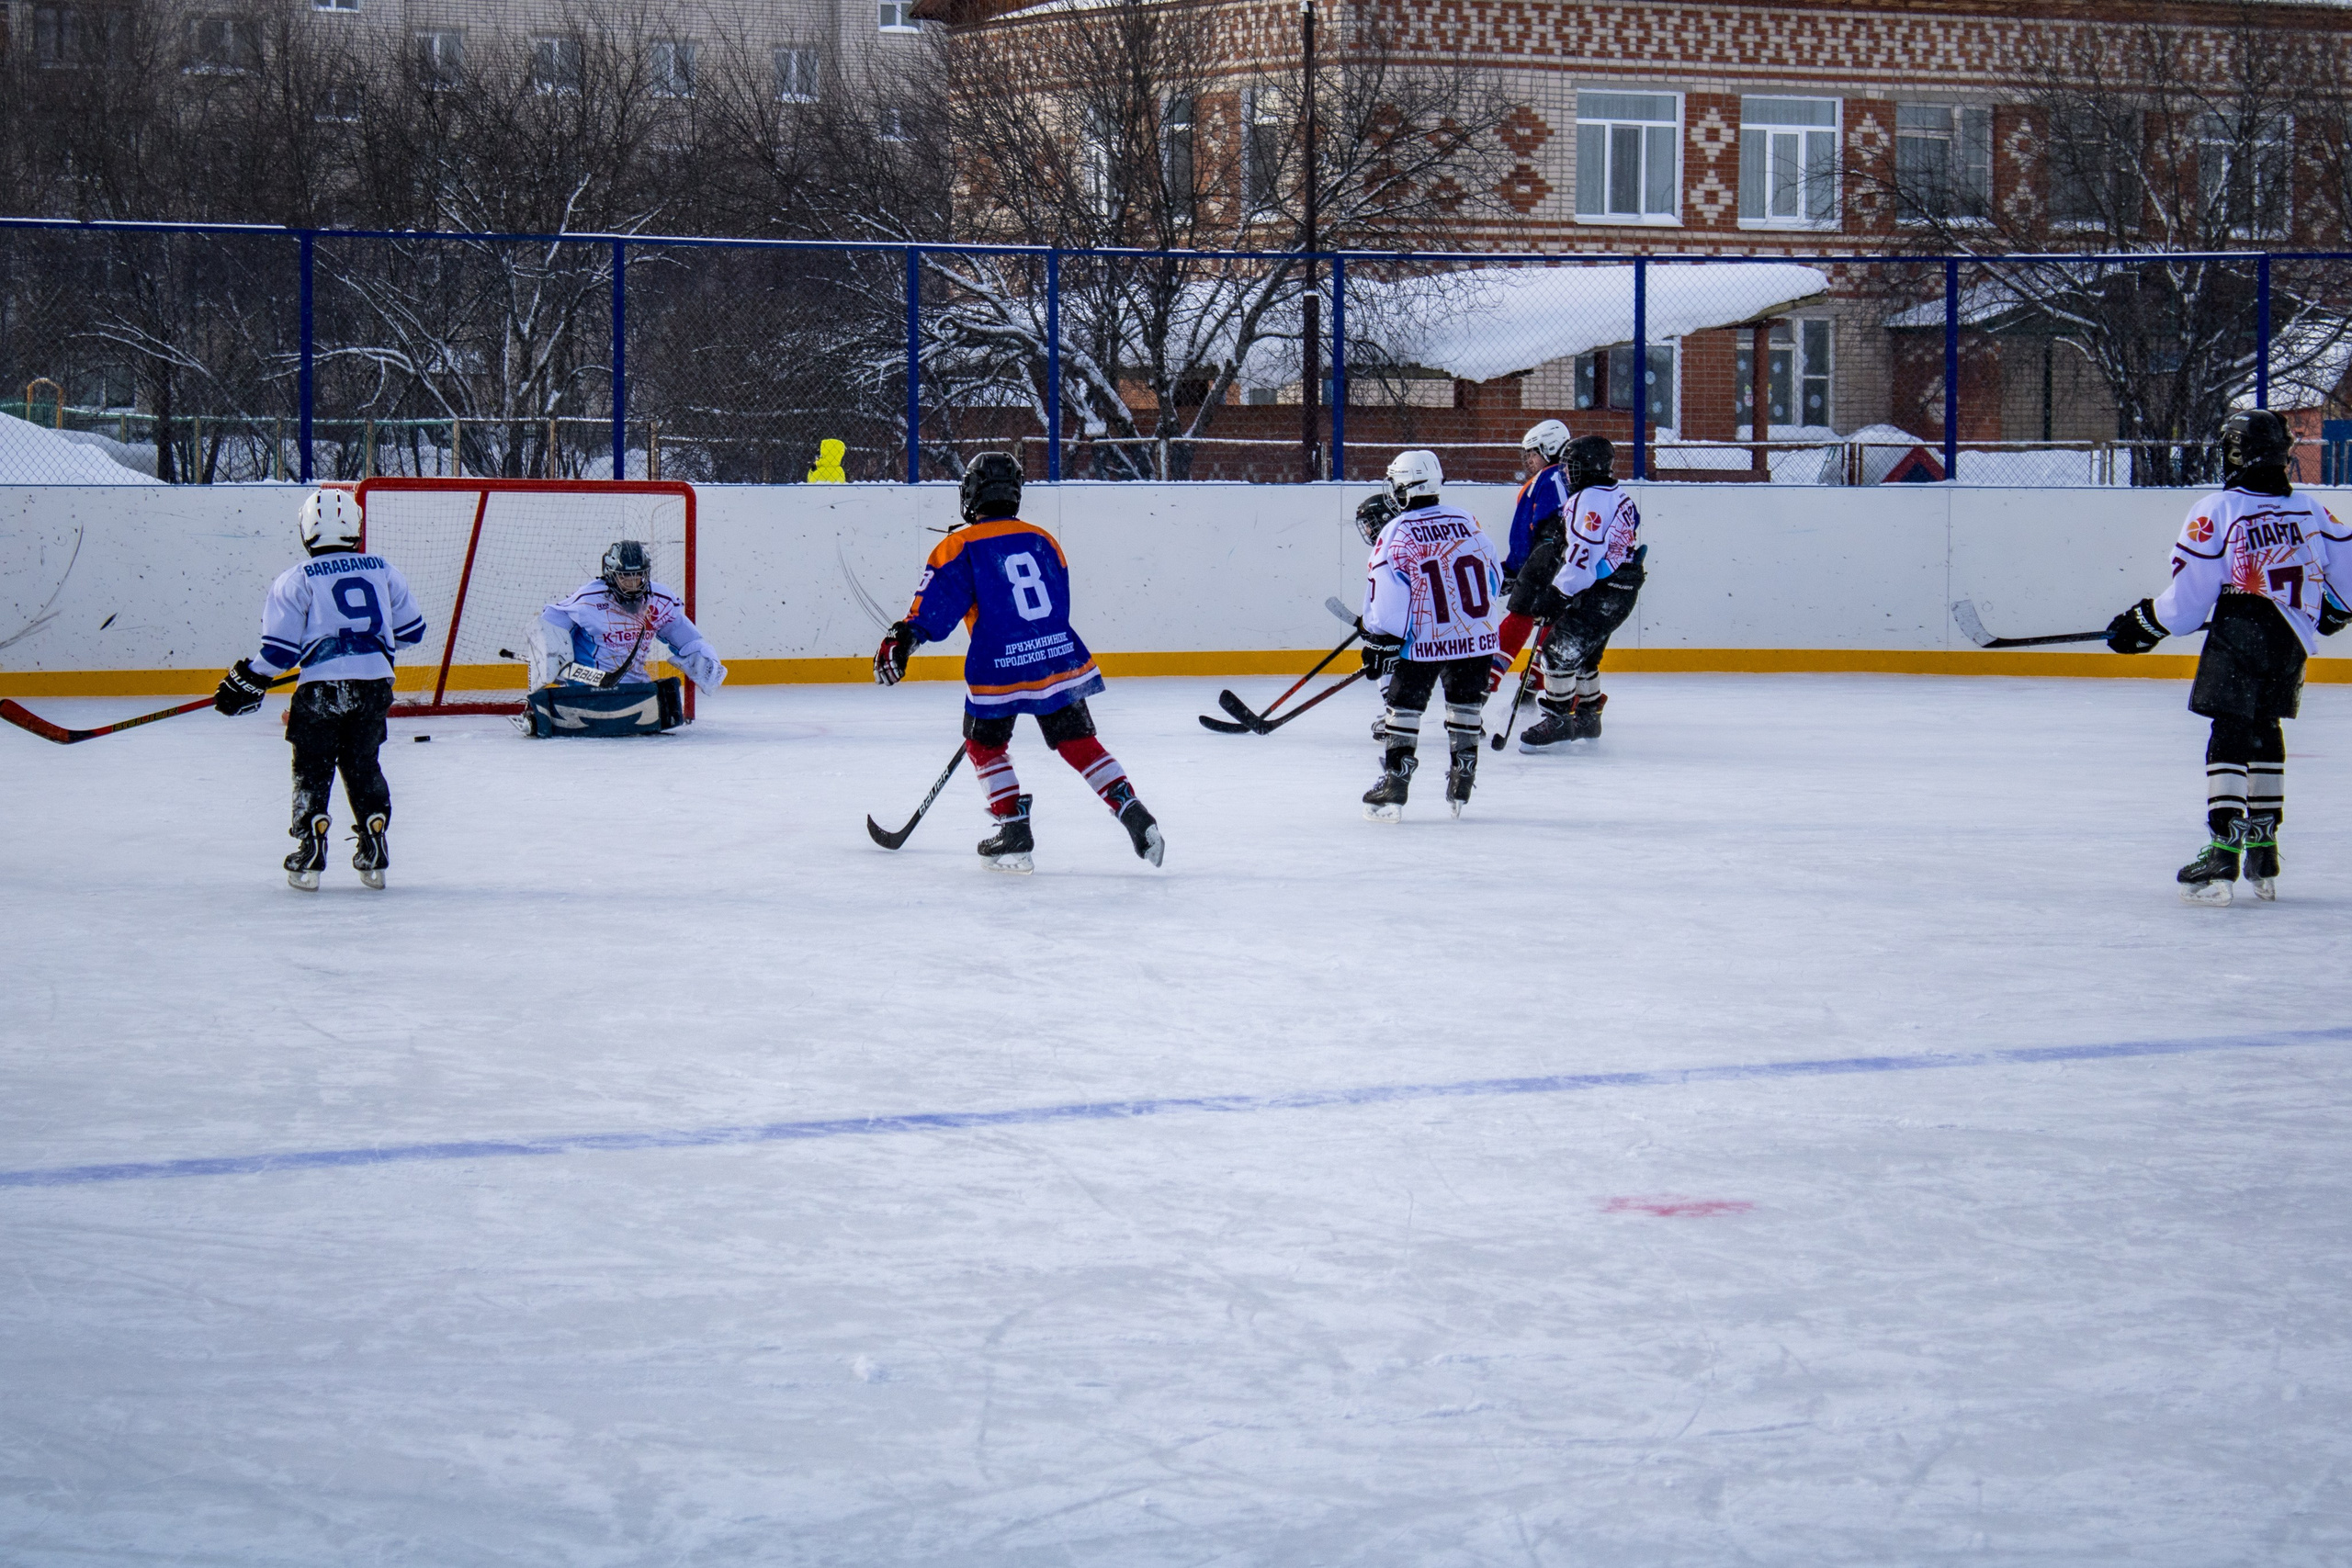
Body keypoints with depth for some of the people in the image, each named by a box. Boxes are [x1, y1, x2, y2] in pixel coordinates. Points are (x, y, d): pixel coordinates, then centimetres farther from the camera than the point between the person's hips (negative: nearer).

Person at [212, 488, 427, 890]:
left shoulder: (296, 579, 1)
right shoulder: (382, 570, 11)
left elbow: (280, 647, -3)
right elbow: (411, 630, 17)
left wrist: (247, 683, 11)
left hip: (322, 686, -3)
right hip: (375, 682, 3)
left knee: (312, 769, 8)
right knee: (363, 765, 18)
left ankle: (309, 855, 0)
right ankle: (374, 855, 14)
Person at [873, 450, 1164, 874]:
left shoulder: (960, 546, -1)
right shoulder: (1043, 540, 15)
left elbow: (937, 604, -13)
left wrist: (902, 638, -17)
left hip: (999, 668, -4)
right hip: (1060, 660, 4)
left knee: (985, 743, 17)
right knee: (1079, 743, 13)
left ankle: (1014, 831, 8)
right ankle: (1135, 817, 1)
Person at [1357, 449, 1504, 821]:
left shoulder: (1397, 533, -7)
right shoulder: (1467, 523, 8)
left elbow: (1387, 593, -13)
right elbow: (1492, 578, 16)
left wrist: (1380, 642, -6)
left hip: (1423, 640, -4)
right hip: (1476, 637, 4)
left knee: (1404, 707, 4)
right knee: (1466, 707, 16)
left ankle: (1394, 786, -1)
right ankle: (1460, 789, 21)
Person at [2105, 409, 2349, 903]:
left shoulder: (2216, 511, -7)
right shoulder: (2311, 511, 9)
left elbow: (2189, 595, -8)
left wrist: (2143, 625, 6)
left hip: (2239, 634, -6)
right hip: (2292, 638, 6)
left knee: (2230, 735, -9)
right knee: (2264, 731, 19)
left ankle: (2223, 852, -21)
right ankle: (2263, 853, 22)